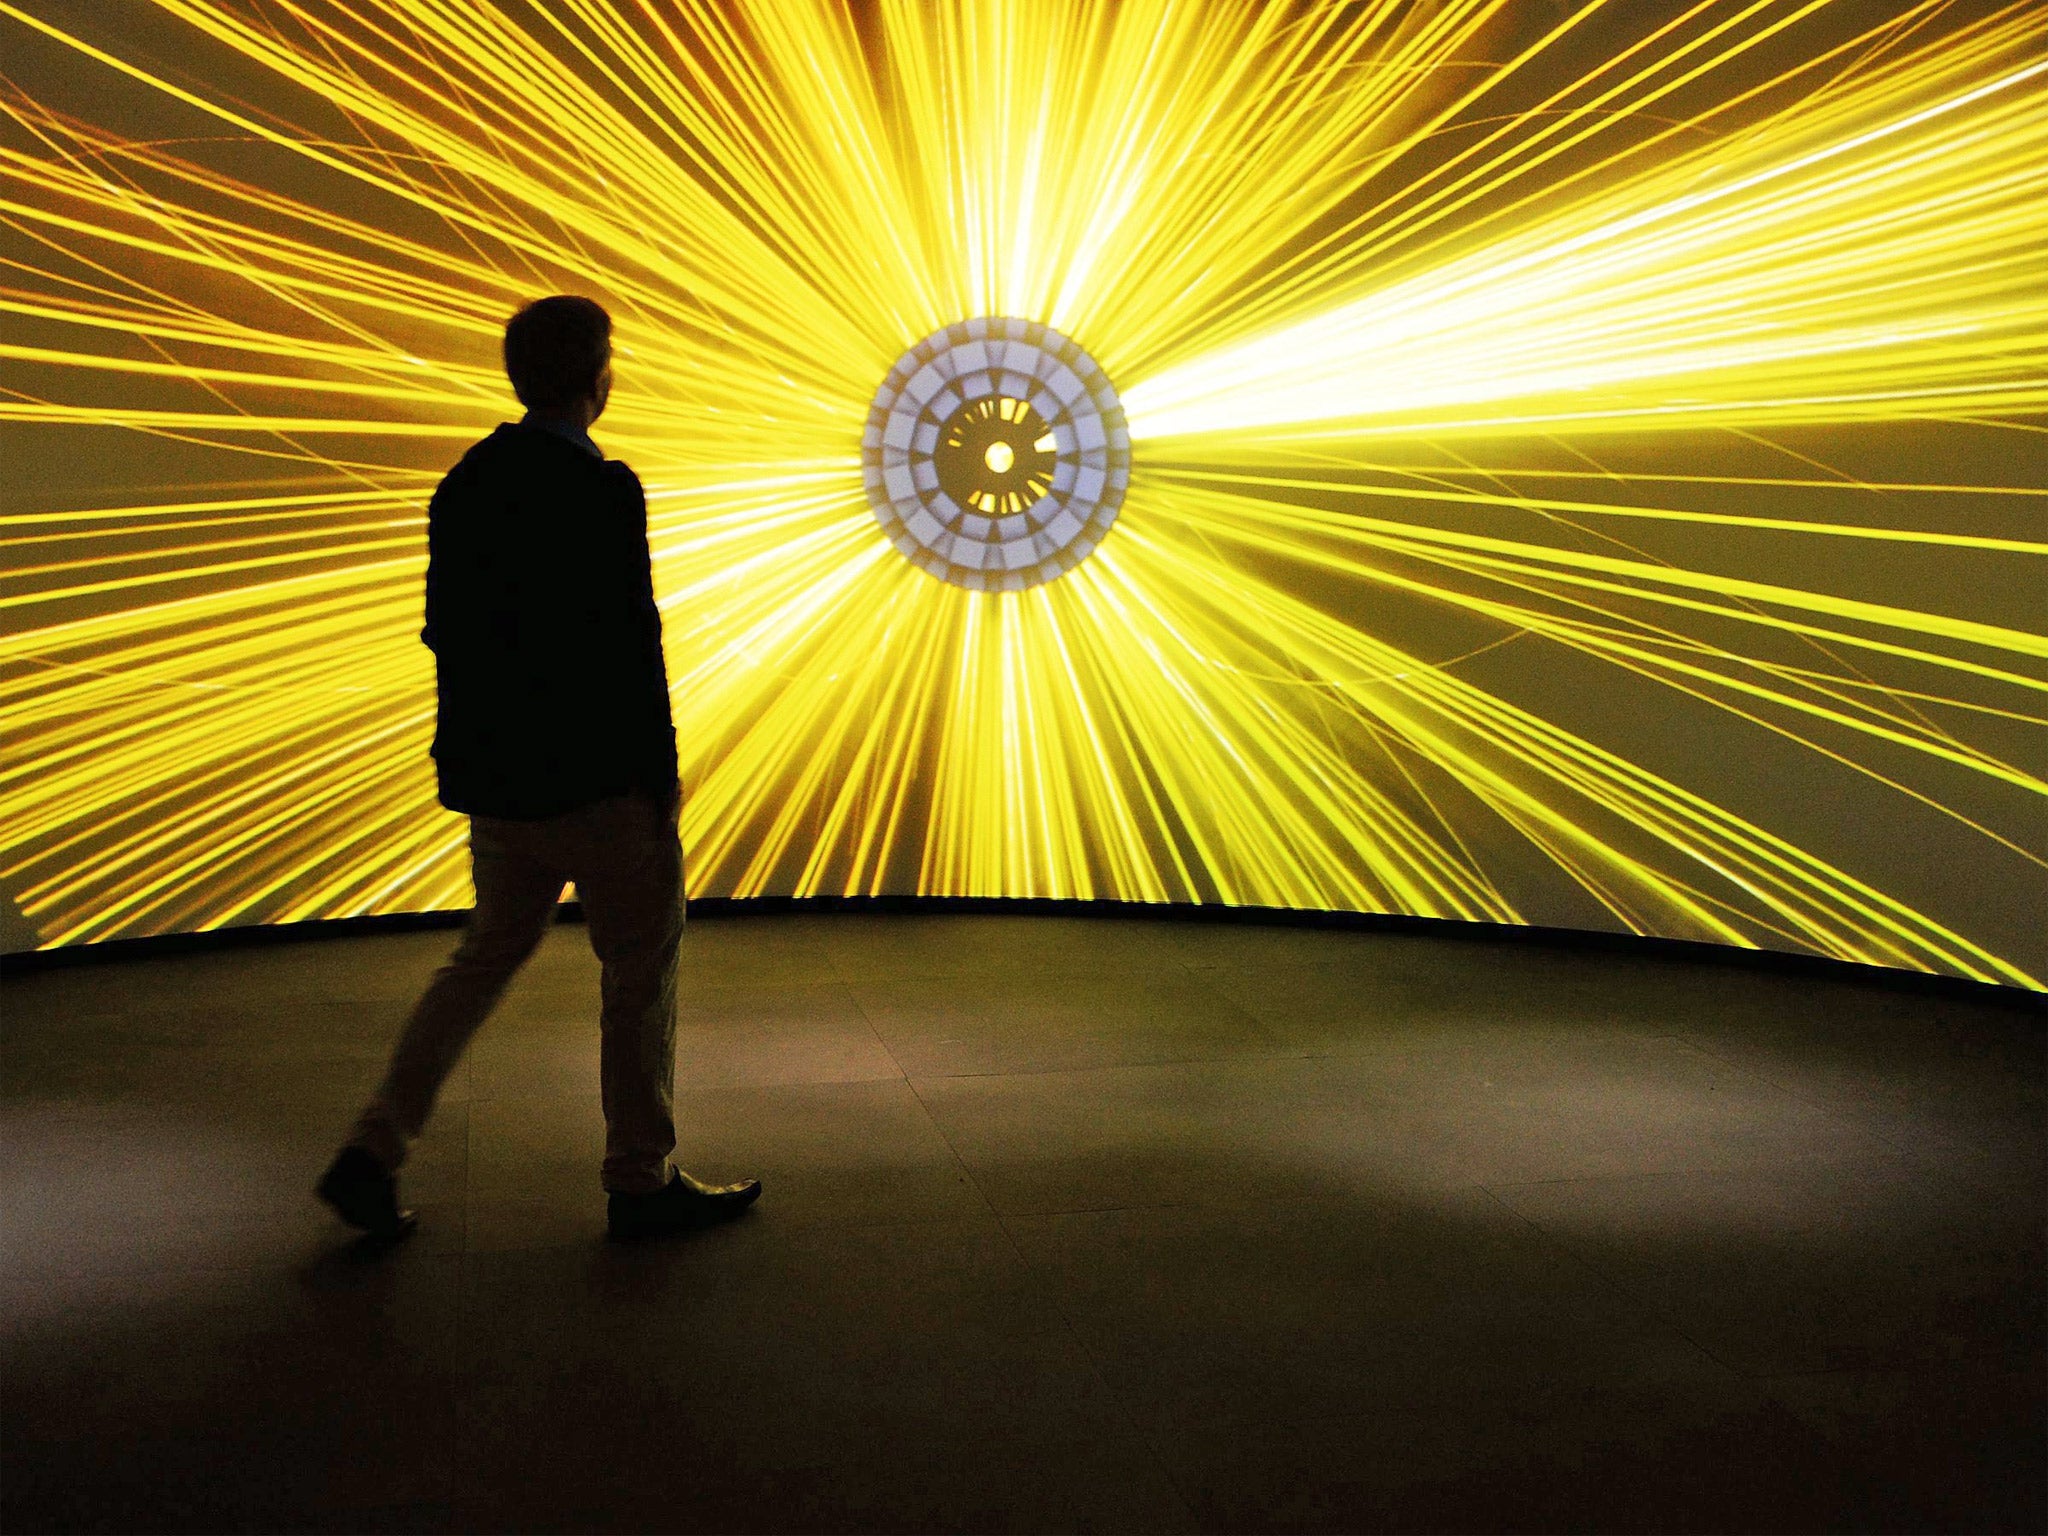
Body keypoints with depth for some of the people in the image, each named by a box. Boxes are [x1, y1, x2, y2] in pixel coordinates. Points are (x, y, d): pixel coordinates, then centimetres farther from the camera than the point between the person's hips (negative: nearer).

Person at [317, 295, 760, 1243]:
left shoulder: (463, 485, 7)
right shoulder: (602, 489, -17)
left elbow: (444, 630, 11)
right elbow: (629, 644, -19)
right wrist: (662, 772, -9)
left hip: (491, 777, 7)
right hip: (593, 775, -7)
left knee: (490, 952, 20)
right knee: (643, 964, 8)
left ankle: (374, 1153, 13)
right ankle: (641, 1182, 19)